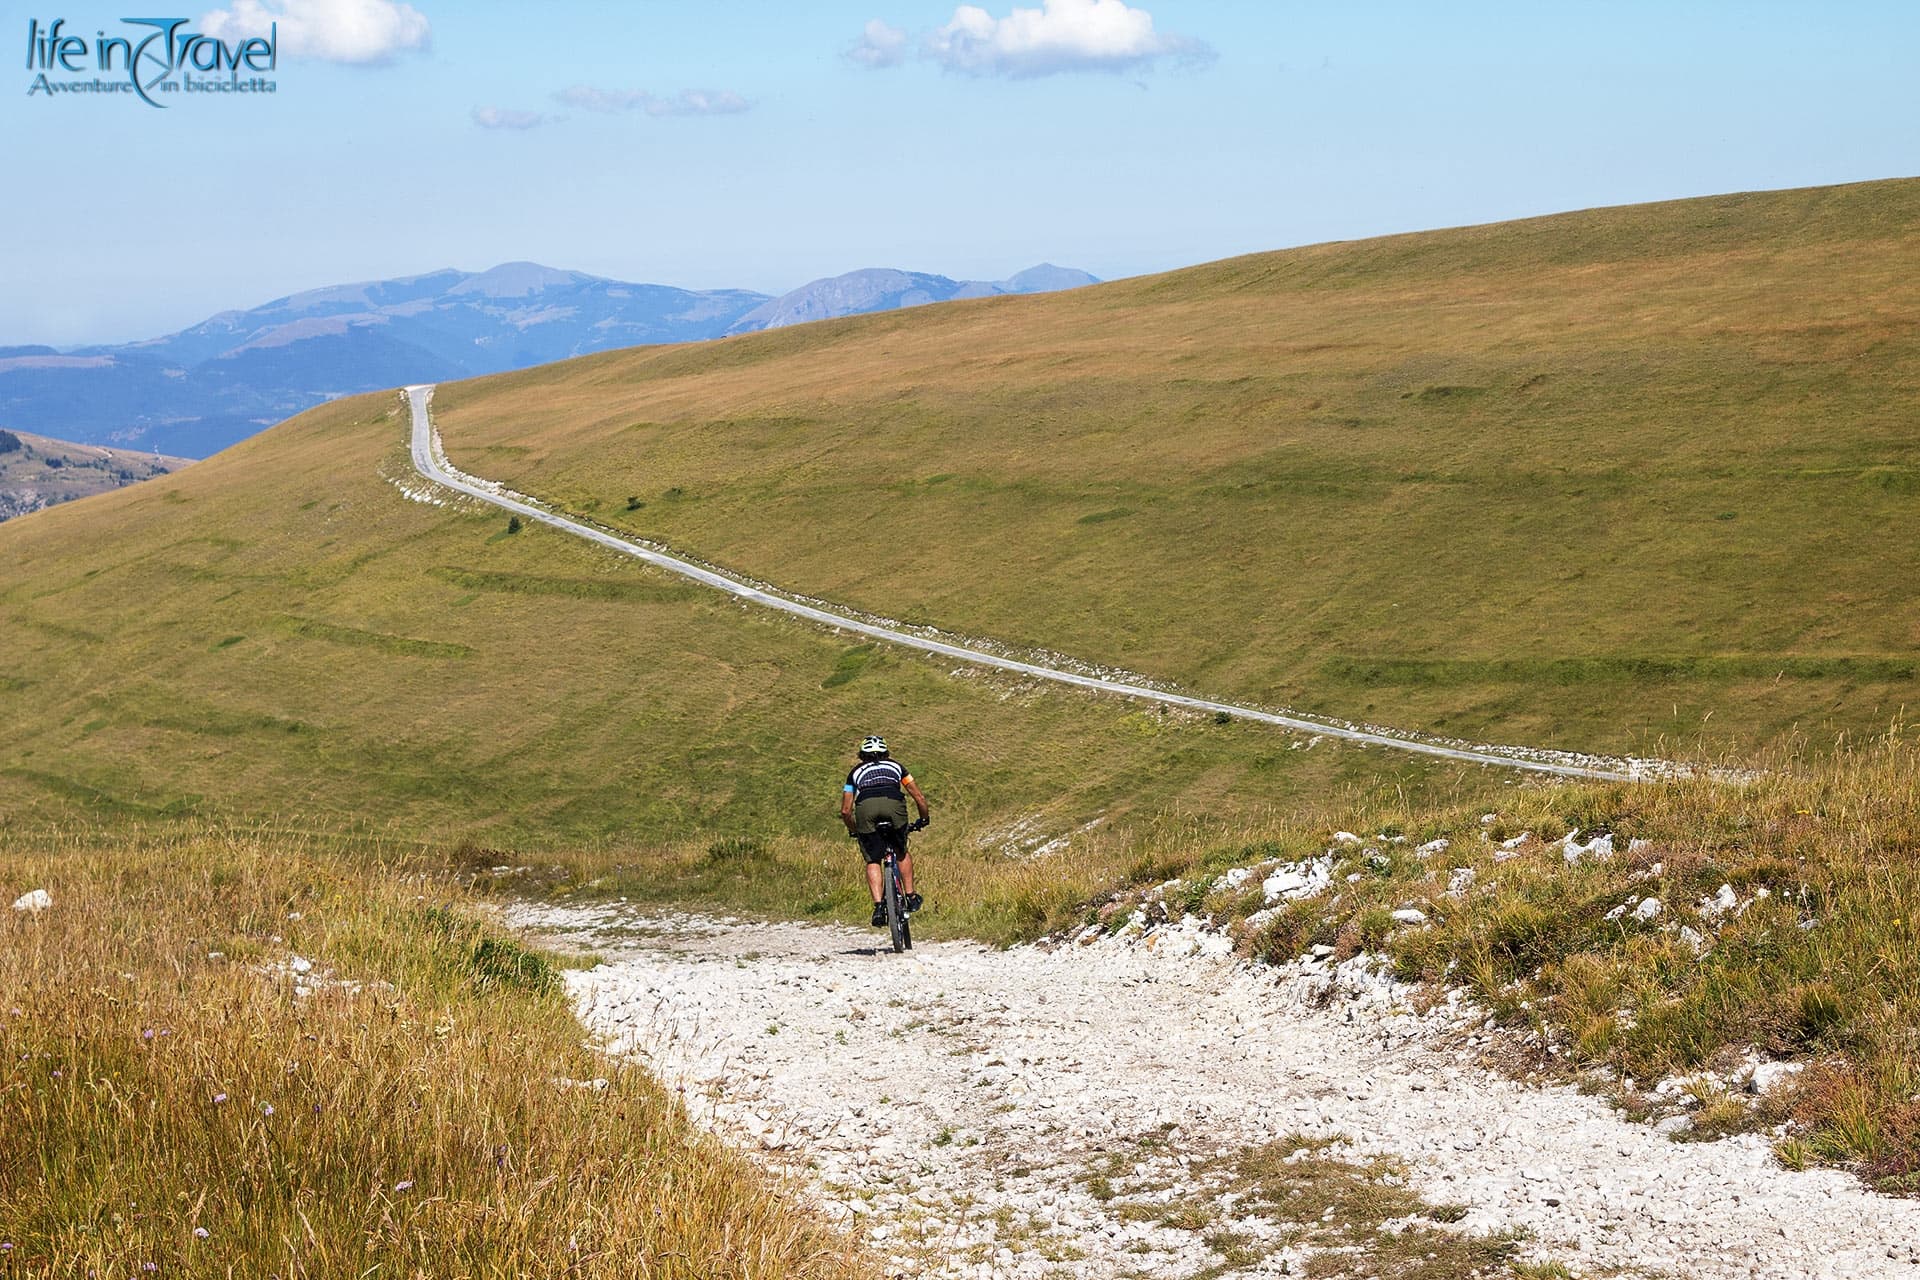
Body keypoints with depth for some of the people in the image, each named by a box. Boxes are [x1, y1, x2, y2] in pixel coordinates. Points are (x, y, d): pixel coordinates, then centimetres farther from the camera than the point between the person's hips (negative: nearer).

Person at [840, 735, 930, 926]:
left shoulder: (856, 772, 35)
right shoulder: (895, 766, 36)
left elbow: (845, 811, 31)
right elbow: (919, 798, 32)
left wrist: (855, 831, 48)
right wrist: (923, 819, 50)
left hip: (865, 806, 0)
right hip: (893, 803, 0)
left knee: (872, 861, 10)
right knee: (902, 852, 25)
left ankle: (878, 905, -6)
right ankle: (910, 896, 21)